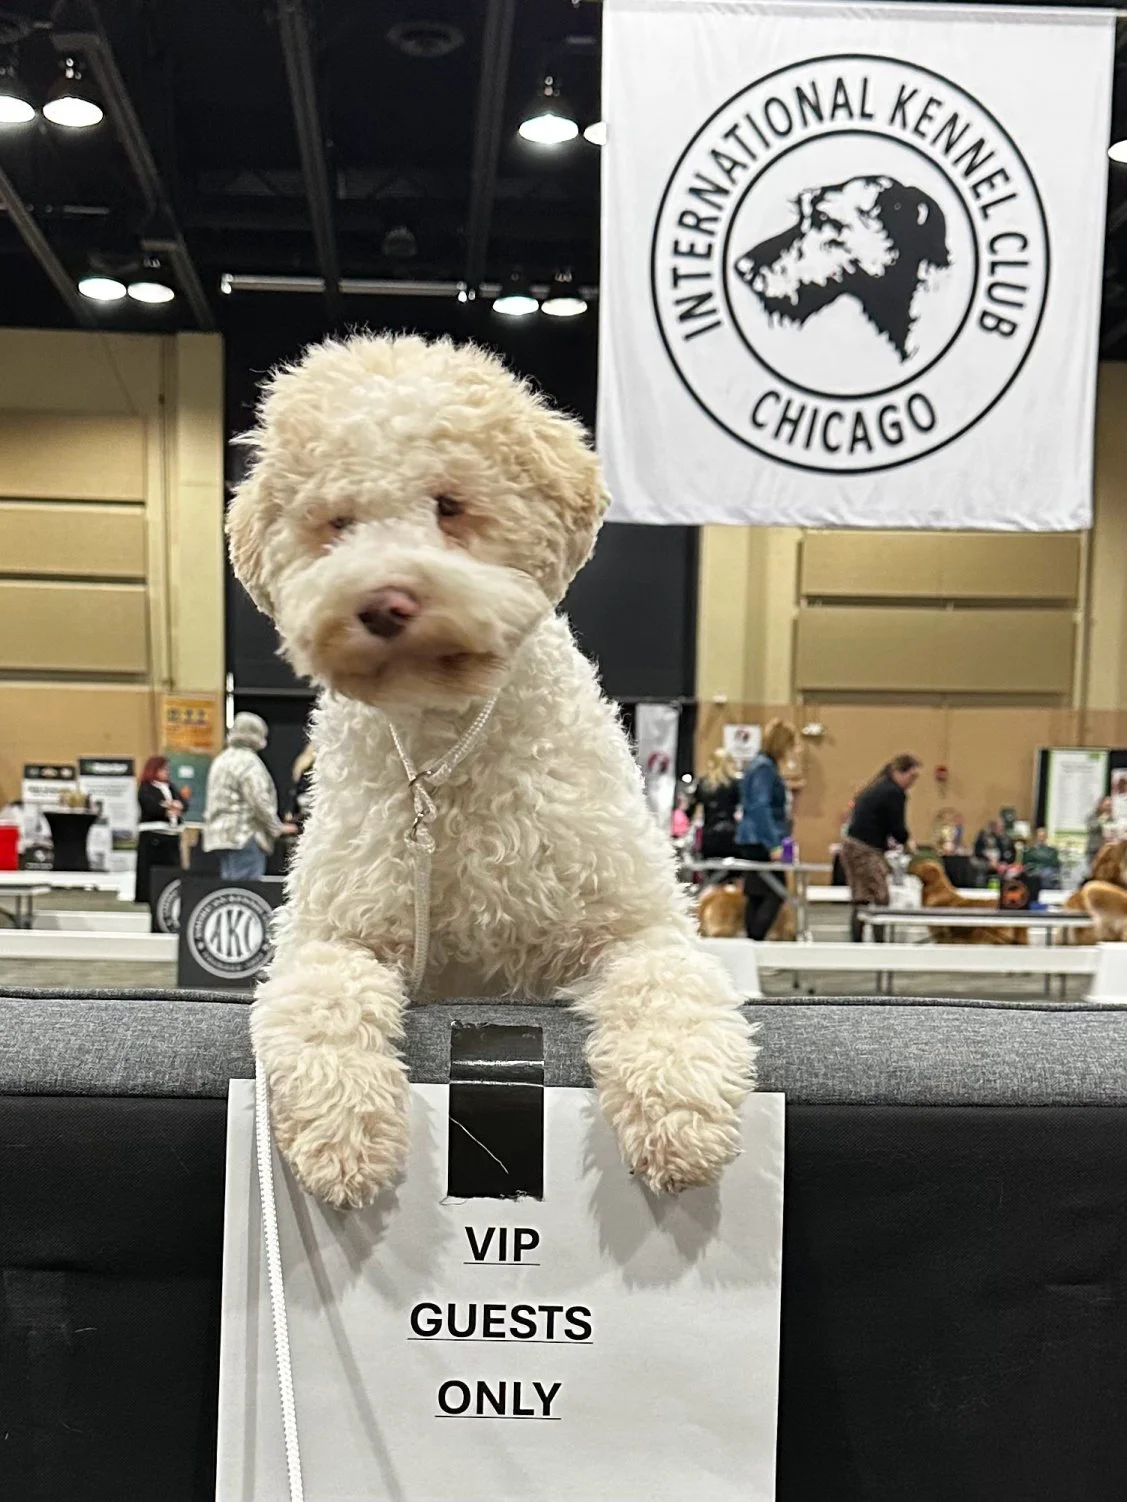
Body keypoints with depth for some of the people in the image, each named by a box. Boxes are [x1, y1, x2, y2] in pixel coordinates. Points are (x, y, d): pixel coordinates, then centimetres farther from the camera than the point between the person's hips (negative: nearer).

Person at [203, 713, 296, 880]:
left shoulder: (221, 760, 17)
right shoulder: (249, 761, -12)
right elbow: (260, 803, -18)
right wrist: (278, 828, -6)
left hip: (221, 833, 9)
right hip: (245, 835, -9)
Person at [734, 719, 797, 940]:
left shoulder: (762, 765, 17)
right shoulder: (764, 768, -14)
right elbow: (760, 808, -21)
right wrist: (773, 845, -24)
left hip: (751, 842, 10)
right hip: (760, 844, -10)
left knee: (756, 896, 9)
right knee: (775, 895, -11)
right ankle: (755, 941, -15)